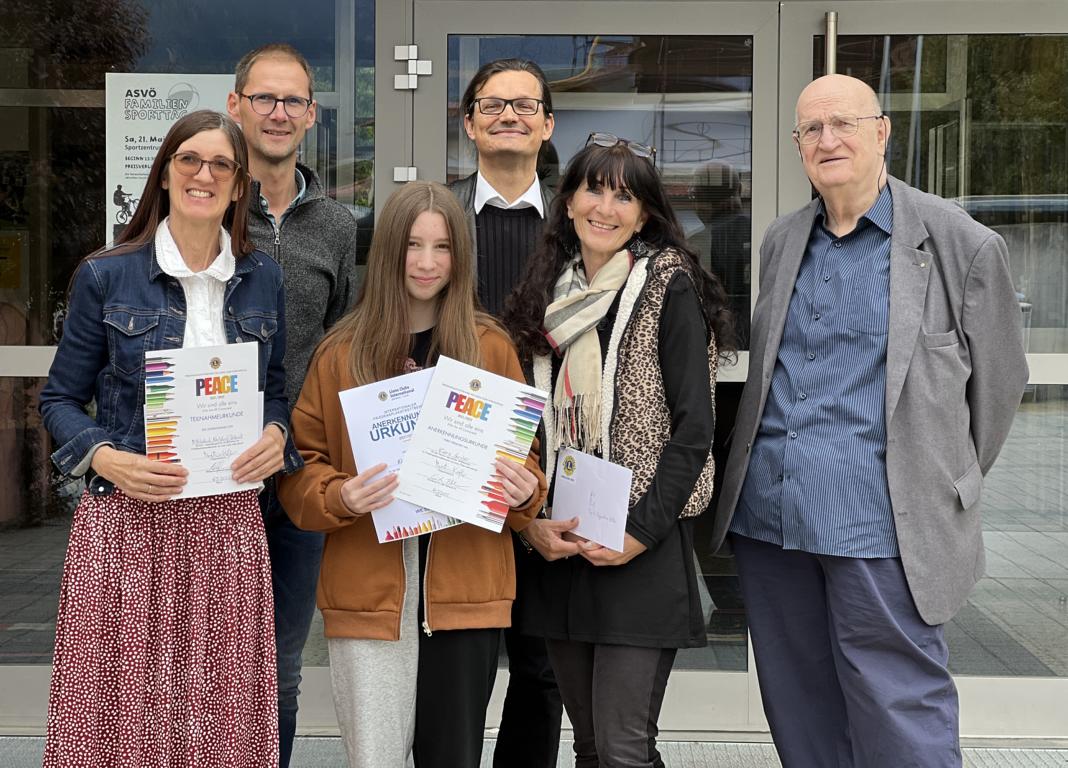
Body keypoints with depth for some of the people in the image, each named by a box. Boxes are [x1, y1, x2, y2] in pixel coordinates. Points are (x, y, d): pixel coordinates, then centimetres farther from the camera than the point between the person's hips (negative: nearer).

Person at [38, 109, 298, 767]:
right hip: (125, 521, -2)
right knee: (121, 709, 0)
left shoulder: (262, 278, 10)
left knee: (225, 715, 2)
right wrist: (108, 460, -13)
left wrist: (276, 435, -4)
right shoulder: (106, 277, 2)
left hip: (229, 522, 2)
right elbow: (60, 399, 5)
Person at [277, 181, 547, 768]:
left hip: (466, 589, 1)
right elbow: (302, 466, 6)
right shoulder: (341, 351, 3)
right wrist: (340, 496, -15)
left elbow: (524, 453, 12)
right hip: (368, 592, -1)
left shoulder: (491, 347, 6)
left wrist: (524, 492, -10)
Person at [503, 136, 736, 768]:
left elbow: (695, 426, -10)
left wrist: (642, 532, -16)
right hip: (563, 544, 6)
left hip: (642, 550, -6)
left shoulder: (669, 289, -5)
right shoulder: (553, 292, 12)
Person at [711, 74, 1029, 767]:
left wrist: (947, 487, 9)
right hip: (769, 513, 5)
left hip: (880, 525, -5)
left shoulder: (960, 243, -3)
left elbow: (998, 380, 4)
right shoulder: (780, 243, 13)